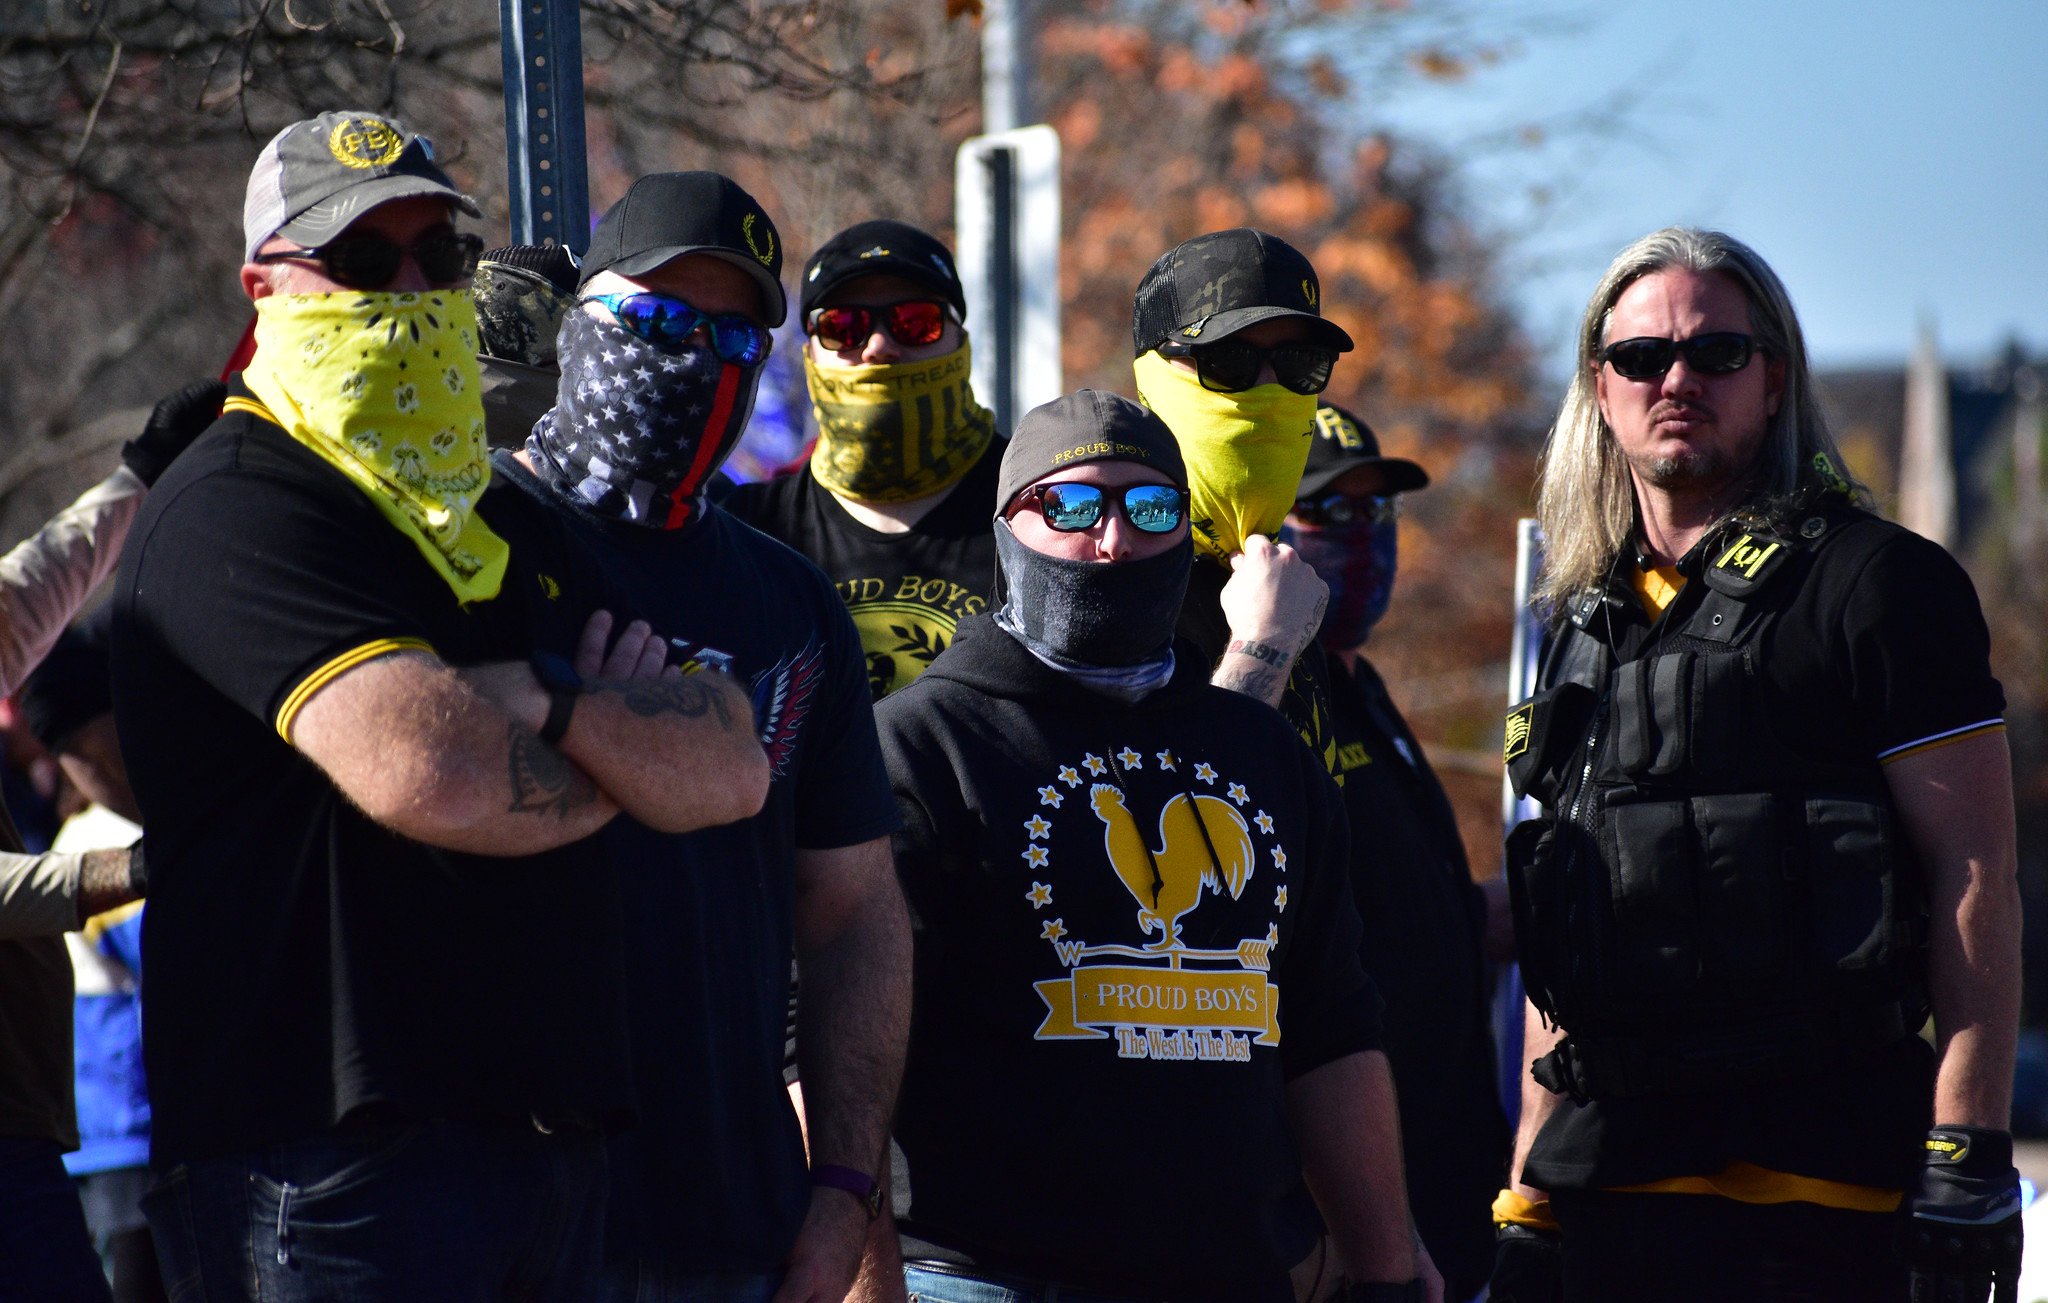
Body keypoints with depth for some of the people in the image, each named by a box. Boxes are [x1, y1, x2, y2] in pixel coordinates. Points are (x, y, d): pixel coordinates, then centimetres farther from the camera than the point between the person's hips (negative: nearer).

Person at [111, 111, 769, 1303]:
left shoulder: (512, 524, 21)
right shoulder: (235, 514, -6)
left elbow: (734, 773, 10)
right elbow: (425, 769, -22)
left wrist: (552, 706, -9)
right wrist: (621, 760, -1)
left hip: (548, 1135, 8)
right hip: (325, 1154, -8)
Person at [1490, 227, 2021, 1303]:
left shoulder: (1875, 581, -1)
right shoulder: (1586, 627, 18)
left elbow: (1973, 879, -7)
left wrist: (1969, 1161, -14)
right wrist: (1528, 1199, 16)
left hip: (1823, 1183, -6)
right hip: (1613, 1181, 6)